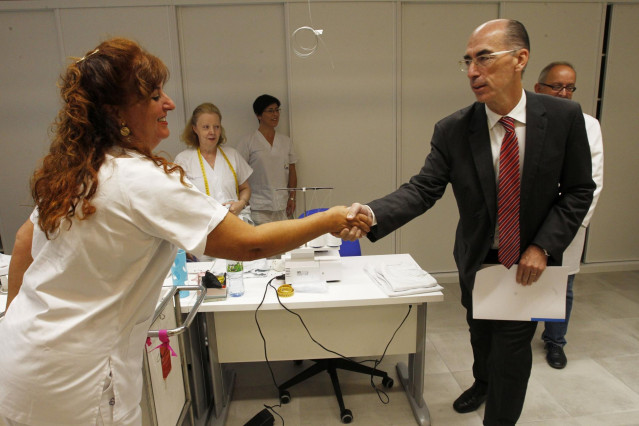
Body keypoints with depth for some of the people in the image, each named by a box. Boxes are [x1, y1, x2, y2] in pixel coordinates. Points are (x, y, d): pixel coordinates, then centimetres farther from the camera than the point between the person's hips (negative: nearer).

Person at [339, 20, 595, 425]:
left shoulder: (564, 117, -16)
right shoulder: (453, 130, -17)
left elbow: (579, 190, -8)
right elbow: (423, 189, -22)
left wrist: (543, 245, -18)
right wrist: (372, 213, -40)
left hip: (530, 260, -1)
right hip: (478, 258, 2)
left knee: (512, 345, 2)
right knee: (480, 331, 25)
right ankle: (483, 382, 57)